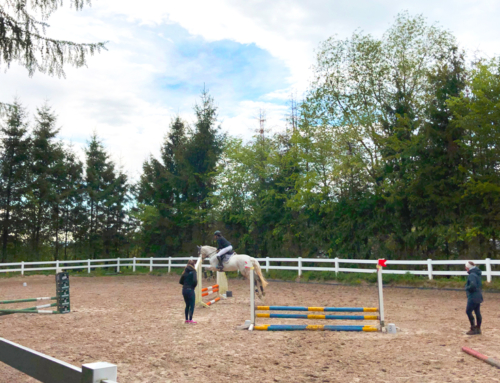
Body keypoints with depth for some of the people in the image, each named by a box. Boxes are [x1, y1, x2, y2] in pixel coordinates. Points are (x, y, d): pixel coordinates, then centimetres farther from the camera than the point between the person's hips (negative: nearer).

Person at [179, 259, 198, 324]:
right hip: (190, 290, -6)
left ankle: (186, 320, 21)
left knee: (187, 305, 17)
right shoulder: (193, 271, -10)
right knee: (192, 305, 3)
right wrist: (194, 285, -3)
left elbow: (180, 281, 10)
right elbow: (195, 281, -21)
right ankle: (190, 320, 3)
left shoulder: (185, 272, 8)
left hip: (184, 290, 6)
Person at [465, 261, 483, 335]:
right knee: (477, 312, 12)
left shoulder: (472, 275, -18)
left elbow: (473, 285, -31)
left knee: (468, 311, -3)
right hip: (478, 296, 10)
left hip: (473, 297, -10)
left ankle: (473, 328, 0)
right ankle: (478, 329, 18)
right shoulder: (477, 274, 12)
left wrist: (467, 288, -13)